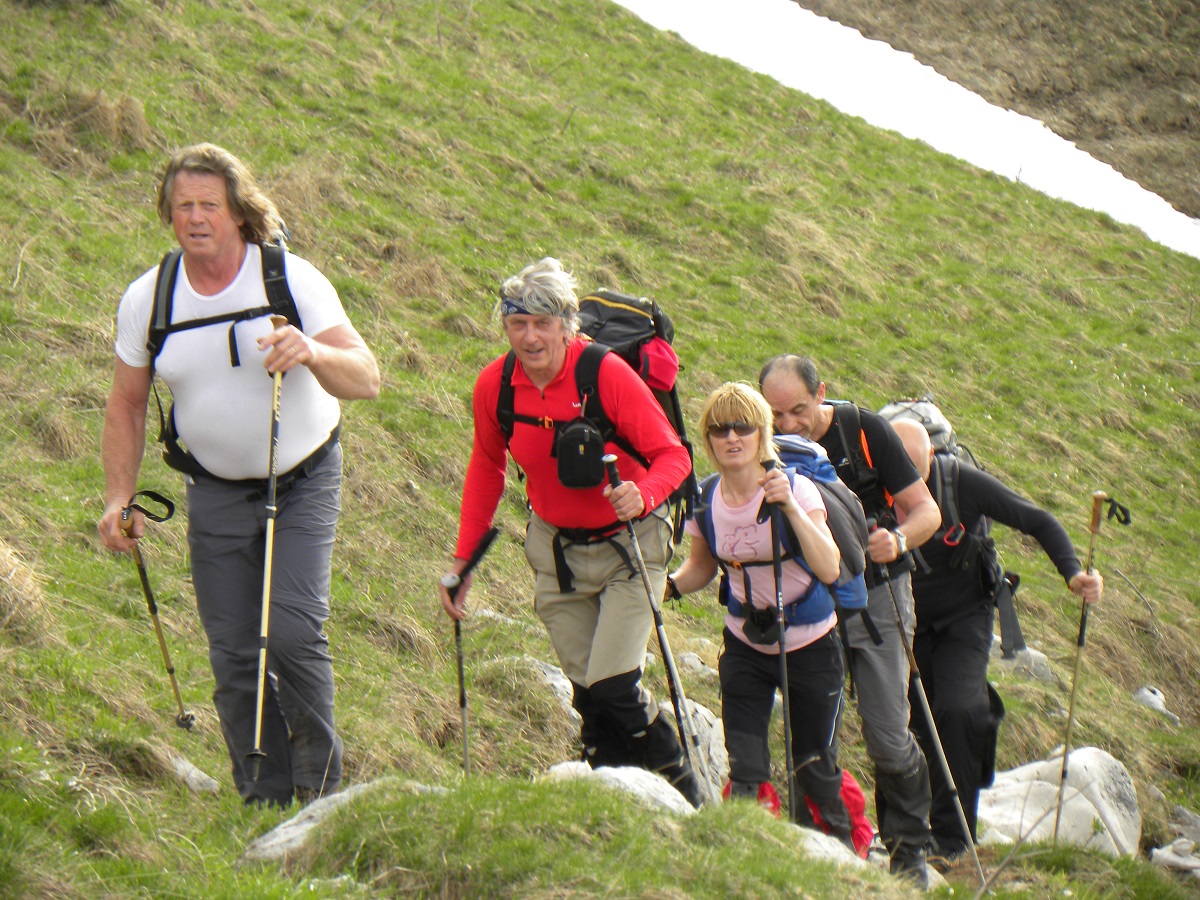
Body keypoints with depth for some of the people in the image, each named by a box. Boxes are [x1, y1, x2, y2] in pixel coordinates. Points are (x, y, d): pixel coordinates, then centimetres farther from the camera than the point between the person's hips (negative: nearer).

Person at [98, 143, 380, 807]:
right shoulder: (146, 299, -5)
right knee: (233, 657, 0)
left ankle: (320, 789, 2)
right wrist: (118, 500, -2)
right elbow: (125, 405, 8)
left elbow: (367, 380, -19)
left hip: (303, 482, -3)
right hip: (216, 494, 3)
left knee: (292, 631, -17)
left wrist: (314, 354, -40)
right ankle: (266, 805, 11)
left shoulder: (293, 280, -14)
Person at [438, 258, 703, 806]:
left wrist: (642, 494, -40)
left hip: (628, 544, -4)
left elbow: (672, 455, -18)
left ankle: (684, 796, 5)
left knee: (613, 687, -14)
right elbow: (486, 468, 9)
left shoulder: (606, 373, -21)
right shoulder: (494, 386, -9)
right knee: (588, 695, 4)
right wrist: (463, 558, 7)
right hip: (556, 549, 4)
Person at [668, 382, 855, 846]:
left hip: (810, 646, -3)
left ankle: (842, 852, 31)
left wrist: (790, 508, -41)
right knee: (745, 772, -7)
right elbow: (701, 565, 12)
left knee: (813, 768, 6)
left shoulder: (794, 488, -20)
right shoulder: (705, 501, -8)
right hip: (745, 647, 3)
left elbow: (829, 569, -32)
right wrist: (669, 584, -9)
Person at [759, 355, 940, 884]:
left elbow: (927, 511, -5)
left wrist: (897, 539, -26)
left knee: (887, 736, -7)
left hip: (876, 597, -2)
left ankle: (908, 848, 11)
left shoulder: (865, 431, -9)